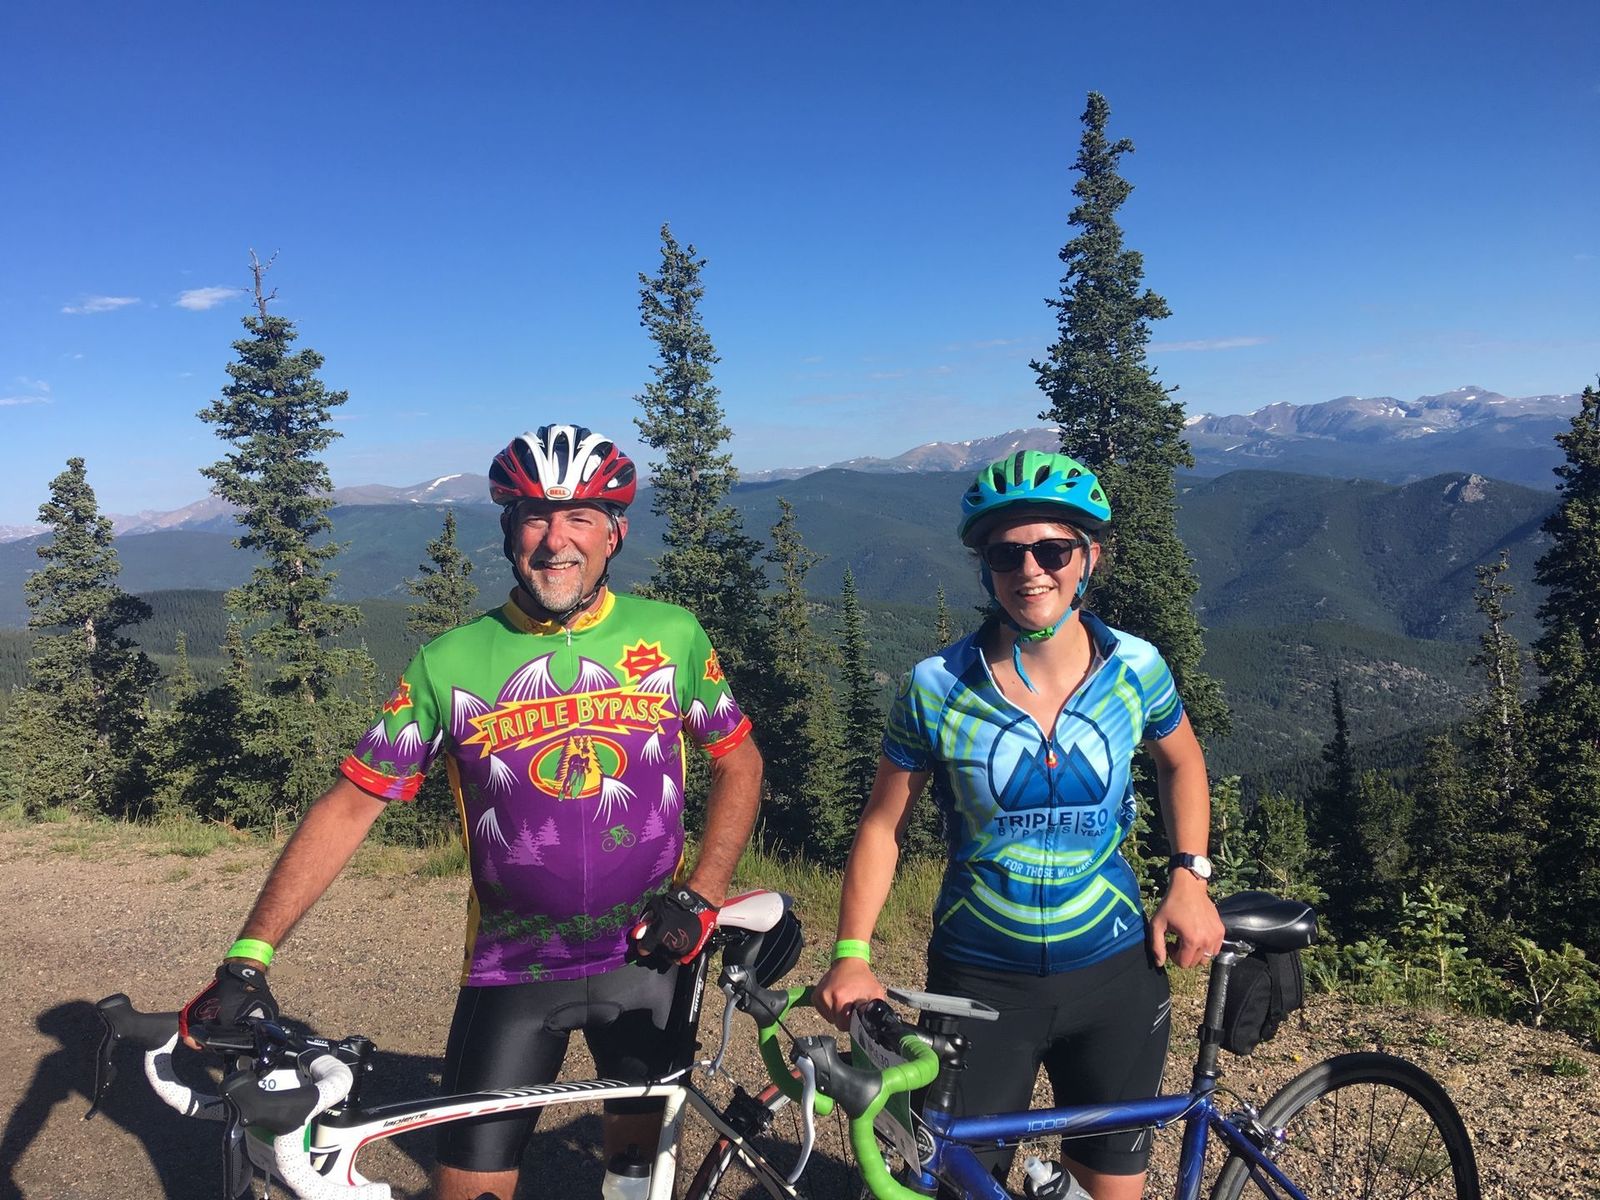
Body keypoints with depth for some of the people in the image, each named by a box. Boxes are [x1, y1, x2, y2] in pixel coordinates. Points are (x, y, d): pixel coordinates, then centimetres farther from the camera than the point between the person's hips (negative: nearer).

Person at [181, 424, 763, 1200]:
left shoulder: (672, 635, -6)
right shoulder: (449, 664, -9)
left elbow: (738, 763, 5)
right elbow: (349, 807, -6)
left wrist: (700, 897, -6)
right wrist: (246, 960, -12)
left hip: (647, 953, 1)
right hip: (511, 967, 0)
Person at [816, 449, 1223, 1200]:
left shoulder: (1135, 669, -8)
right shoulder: (936, 687, -13)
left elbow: (1181, 762, 12)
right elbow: (882, 827, -4)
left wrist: (1189, 875, -1)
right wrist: (851, 954, -13)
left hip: (1113, 970, 2)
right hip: (978, 979, -1)